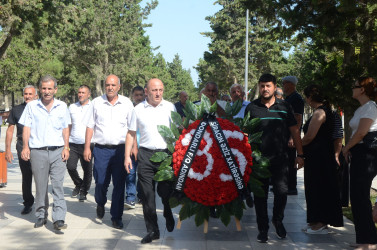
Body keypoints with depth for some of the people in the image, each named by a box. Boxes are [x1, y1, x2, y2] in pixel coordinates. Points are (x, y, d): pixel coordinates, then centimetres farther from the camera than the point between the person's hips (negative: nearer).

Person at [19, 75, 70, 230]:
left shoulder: (62, 106, 10)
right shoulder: (31, 106, 7)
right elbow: (26, 128, 5)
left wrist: (66, 147, 3)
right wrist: (25, 147, -8)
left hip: (57, 151, 0)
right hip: (37, 152, 0)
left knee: (58, 185, -7)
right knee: (40, 186, 7)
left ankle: (59, 219, -7)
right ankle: (41, 216, 22)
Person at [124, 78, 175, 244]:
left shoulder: (169, 107, 4)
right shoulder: (138, 109, 6)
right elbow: (131, 134, 10)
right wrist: (127, 156, 3)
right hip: (145, 154, 1)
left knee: (165, 191, 2)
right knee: (147, 194, 2)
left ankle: (168, 215, 36)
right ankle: (152, 230, 14)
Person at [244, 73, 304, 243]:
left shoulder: (284, 107, 6)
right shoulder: (251, 108, 5)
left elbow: (294, 131, 9)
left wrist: (300, 154, 5)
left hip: (280, 157, 0)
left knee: (282, 190, -8)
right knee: (260, 194, 5)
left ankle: (278, 219, 20)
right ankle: (262, 229, 19)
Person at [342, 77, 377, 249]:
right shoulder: (361, 109, 19)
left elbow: (361, 133, -17)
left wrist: (346, 148, -7)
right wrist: (349, 149, 3)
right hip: (359, 155, 10)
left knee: (360, 197, -8)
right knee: (357, 197, 12)